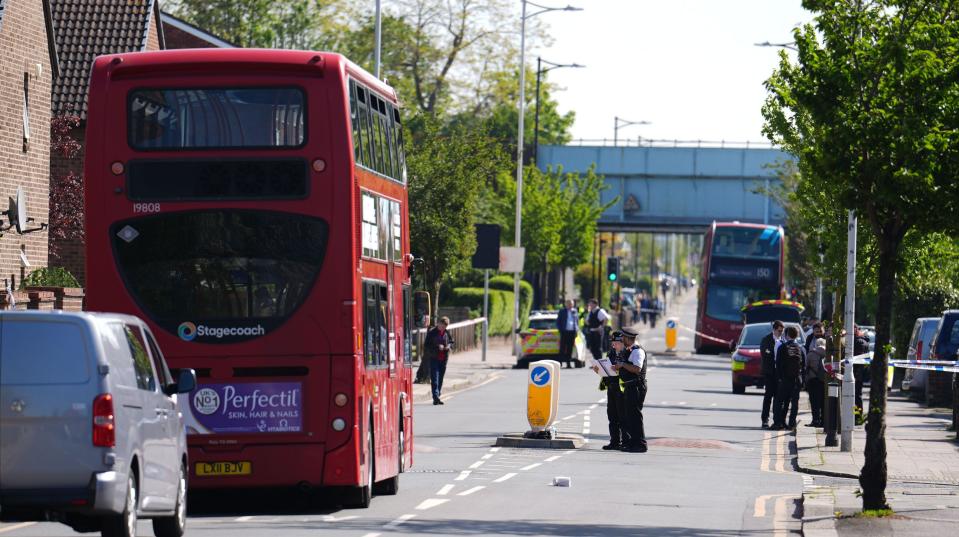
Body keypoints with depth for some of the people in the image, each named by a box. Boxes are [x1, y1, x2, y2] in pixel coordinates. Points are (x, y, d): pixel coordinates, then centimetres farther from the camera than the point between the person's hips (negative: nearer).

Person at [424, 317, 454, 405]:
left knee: (440, 379, 9)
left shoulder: (448, 333, 7)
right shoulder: (431, 332, -6)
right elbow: (426, 345, -8)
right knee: (435, 379, -11)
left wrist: (449, 346, -4)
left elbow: (452, 342, 19)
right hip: (433, 358, -5)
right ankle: (436, 397, -18)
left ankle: (437, 397, 16)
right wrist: (437, 347, -19)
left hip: (443, 359, 5)